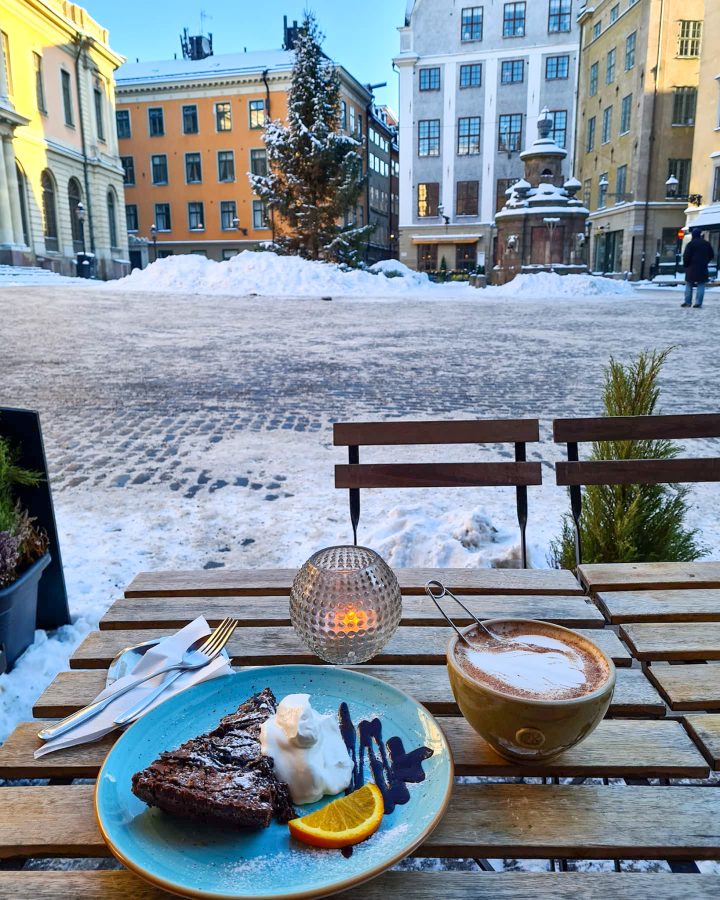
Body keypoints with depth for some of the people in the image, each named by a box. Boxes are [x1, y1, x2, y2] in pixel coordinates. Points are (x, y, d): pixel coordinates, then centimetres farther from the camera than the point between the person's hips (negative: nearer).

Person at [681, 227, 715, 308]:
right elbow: (712, 255, 14)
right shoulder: (706, 243, 9)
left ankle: (687, 302, 6)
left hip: (692, 268, -3)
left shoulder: (690, 244, -7)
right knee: (701, 286, 2)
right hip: (703, 268, 3)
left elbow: (686, 256, -11)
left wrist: (686, 265, 2)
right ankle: (698, 303, -4)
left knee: (689, 285, 7)